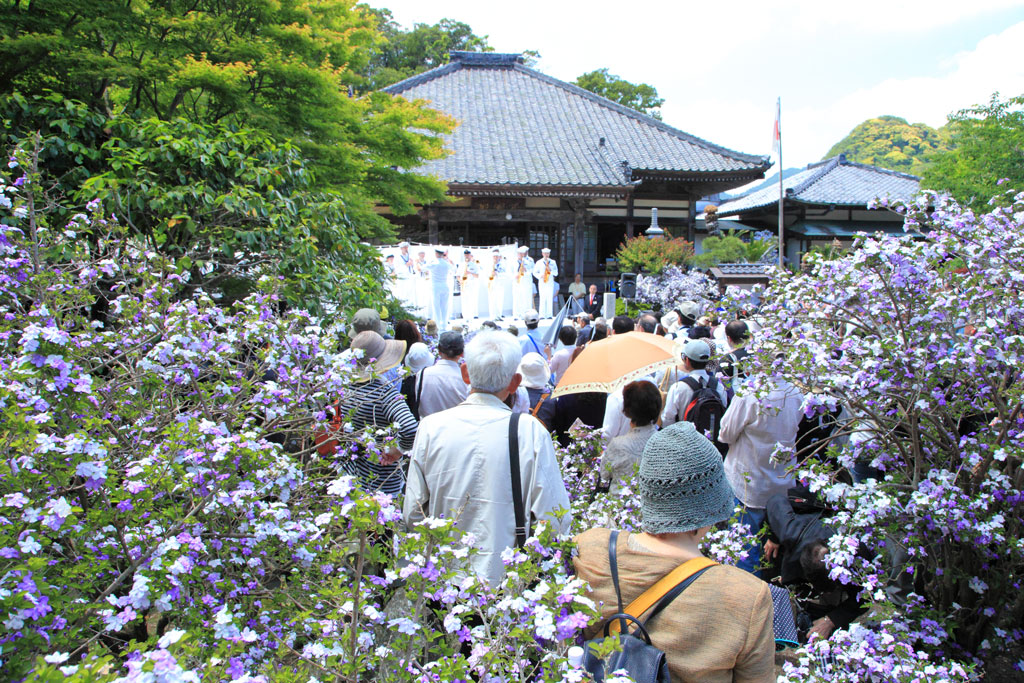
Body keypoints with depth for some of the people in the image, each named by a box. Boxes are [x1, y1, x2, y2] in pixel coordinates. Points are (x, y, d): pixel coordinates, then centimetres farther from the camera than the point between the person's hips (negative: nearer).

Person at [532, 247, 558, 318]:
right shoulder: (539, 262, 9)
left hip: (550, 282, 1)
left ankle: (549, 314, -2)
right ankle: (542, 315, -5)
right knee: (542, 298, -7)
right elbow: (535, 272, 10)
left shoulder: (553, 262, 12)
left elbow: (556, 273, 9)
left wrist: (551, 270, -10)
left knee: (550, 298, -4)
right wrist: (540, 276, -8)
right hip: (542, 282, -1)